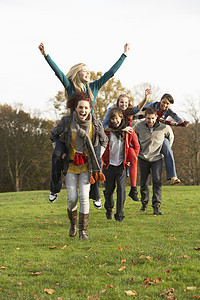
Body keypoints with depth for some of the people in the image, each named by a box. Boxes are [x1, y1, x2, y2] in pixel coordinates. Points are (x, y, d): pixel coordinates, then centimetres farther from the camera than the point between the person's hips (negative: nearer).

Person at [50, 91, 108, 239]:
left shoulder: (96, 124, -8)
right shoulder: (66, 121, -10)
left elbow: (104, 142, 12)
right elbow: (54, 136, 8)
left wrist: (97, 158, 4)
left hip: (87, 165, 0)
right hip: (71, 164, 0)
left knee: (84, 197, -12)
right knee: (72, 198, -5)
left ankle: (83, 230, -2)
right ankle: (73, 223, 24)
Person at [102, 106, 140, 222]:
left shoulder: (129, 131, -3)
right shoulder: (107, 130, -5)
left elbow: (136, 146, 11)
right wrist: (102, 160, 1)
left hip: (122, 164, 0)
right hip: (109, 164, 0)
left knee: (121, 188, -12)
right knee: (109, 189, 6)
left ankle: (120, 214, -8)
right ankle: (109, 208, 35)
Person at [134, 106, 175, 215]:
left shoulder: (164, 128, -10)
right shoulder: (139, 126, -10)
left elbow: (171, 137, 12)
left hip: (157, 158, -1)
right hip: (143, 158, 1)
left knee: (157, 181, -15)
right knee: (144, 183, 8)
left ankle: (157, 207, -15)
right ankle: (144, 204, 28)